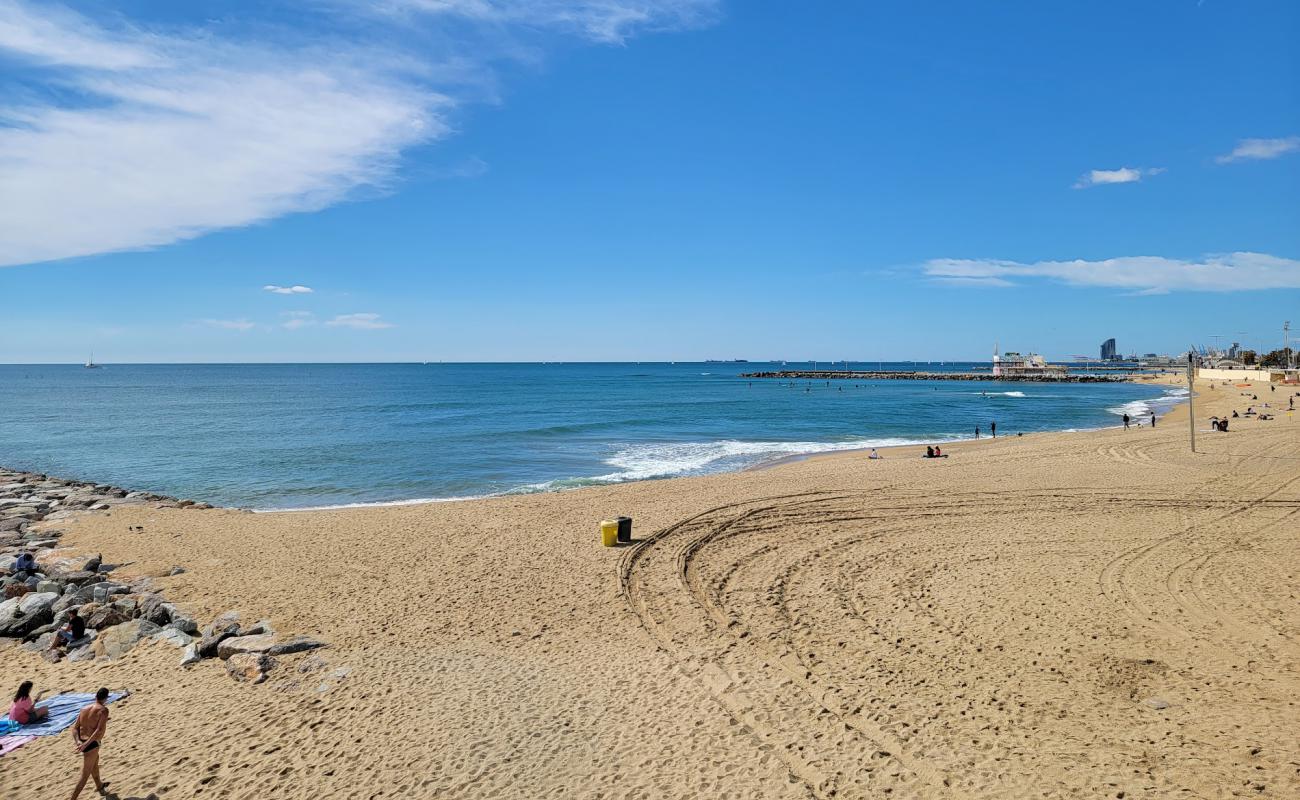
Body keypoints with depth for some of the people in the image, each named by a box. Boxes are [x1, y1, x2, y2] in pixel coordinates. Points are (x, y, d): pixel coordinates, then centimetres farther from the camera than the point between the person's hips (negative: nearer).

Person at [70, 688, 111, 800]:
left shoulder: (84, 709, 9)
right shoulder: (103, 710, -12)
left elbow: (75, 729, 3)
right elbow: (99, 730, -24)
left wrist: (78, 741, -10)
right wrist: (86, 744, -24)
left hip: (81, 743, 9)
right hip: (91, 745, -9)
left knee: (95, 761, 33)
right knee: (85, 776, 0)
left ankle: (99, 785, 55)